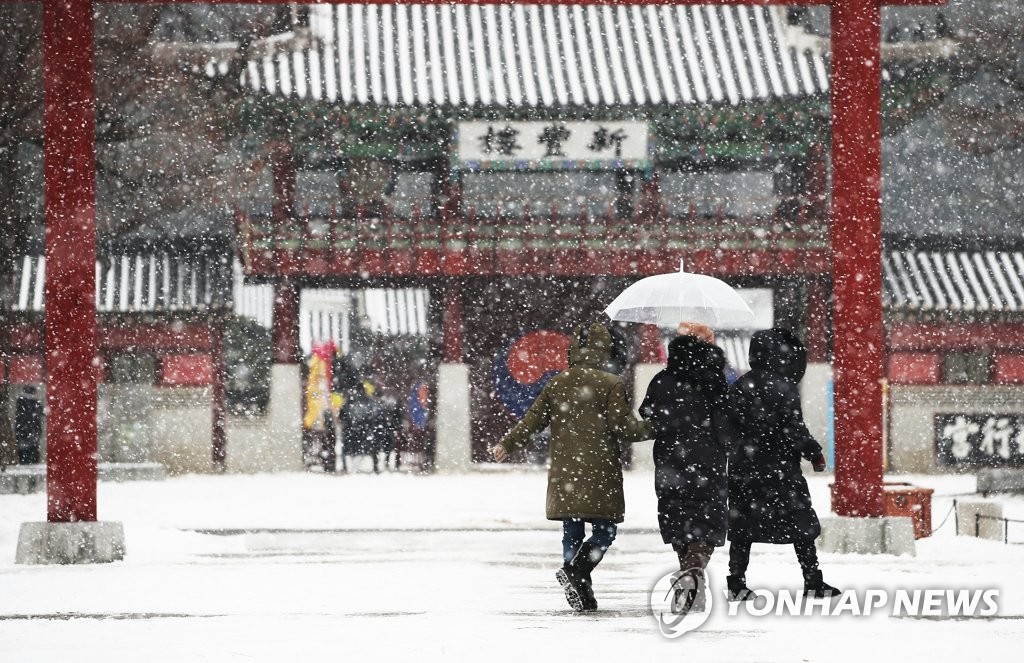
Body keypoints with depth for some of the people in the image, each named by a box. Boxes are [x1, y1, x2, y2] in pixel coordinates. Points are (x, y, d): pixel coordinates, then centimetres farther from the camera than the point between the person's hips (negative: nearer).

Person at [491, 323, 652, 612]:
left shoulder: (556, 383, 7)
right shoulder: (611, 384, -6)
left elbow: (533, 419, 8)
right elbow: (621, 426, -9)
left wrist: (506, 445, 20)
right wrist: (649, 429, 8)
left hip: (564, 475, 4)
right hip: (600, 473, -4)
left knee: (571, 533, 11)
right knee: (605, 531, 2)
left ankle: (581, 591, 9)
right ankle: (575, 571, -20)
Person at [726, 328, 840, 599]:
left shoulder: (739, 387, 7)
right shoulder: (782, 386, -12)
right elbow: (794, 429, -14)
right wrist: (814, 452, -3)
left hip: (743, 467, 6)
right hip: (779, 468, -6)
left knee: (742, 526, 9)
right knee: (802, 526, 3)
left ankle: (736, 584, 5)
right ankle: (812, 582, 3)